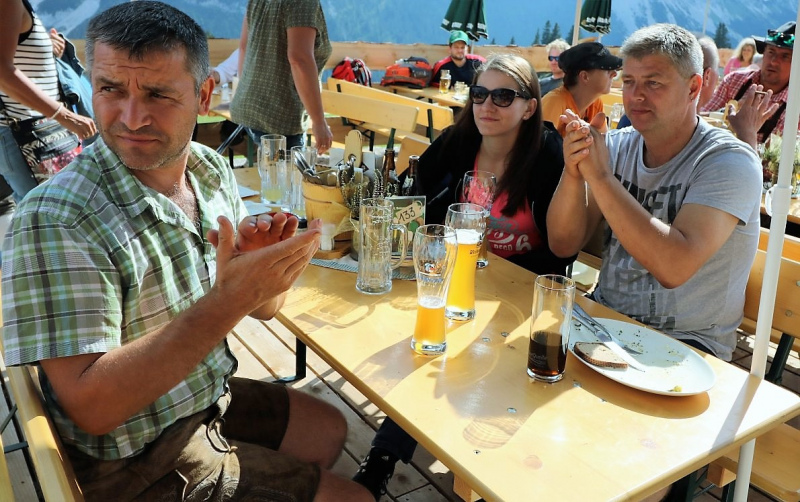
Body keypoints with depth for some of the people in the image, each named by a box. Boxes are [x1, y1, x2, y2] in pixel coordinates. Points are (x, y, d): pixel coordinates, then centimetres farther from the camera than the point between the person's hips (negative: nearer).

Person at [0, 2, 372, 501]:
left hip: (214, 397, 7)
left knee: (330, 430, 24)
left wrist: (260, 263, -22)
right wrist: (227, 299, -37)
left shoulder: (212, 170, -5)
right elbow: (91, 407, -29)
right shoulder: (54, 218, -27)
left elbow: (264, 307, 2)